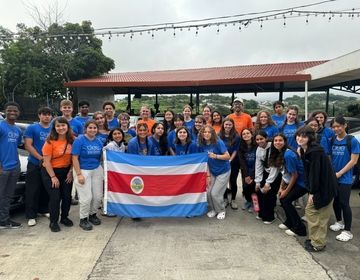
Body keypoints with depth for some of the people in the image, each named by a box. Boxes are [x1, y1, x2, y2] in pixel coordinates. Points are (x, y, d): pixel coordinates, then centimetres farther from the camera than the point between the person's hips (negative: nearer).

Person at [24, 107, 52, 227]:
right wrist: (40, 158, -17)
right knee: (32, 191, -1)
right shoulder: (31, 128, -1)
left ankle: (44, 210, 28)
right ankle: (31, 216, 6)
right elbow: (28, 145, -8)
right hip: (34, 165, -3)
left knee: (46, 190, 13)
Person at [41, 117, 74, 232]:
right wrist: (53, 177, -15)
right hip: (50, 171, -4)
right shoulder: (50, 141, -14)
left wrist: (71, 172, -3)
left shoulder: (72, 140, -3)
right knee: (55, 197, -3)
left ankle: (64, 217, 29)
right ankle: (53, 222, 14)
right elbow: (47, 161, -14)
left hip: (66, 171, 4)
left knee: (67, 196, 9)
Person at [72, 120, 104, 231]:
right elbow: (75, 158, -12)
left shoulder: (99, 142, 6)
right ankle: (83, 219, 15)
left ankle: (93, 214, 30)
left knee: (98, 196, 7)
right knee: (86, 197, -5)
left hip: (97, 170, 5)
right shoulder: (79, 140, -9)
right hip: (83, 171, -5)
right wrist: (79, 174, -17)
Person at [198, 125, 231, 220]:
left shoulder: (218, 142, -19)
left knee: (215, 193, -8)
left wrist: (215, 156, -33)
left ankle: (221, 211, 18)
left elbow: (228, 156, -20)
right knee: (208, 192, -3)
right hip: (212, 172, 5)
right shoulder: (202, 145, -5)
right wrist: (208, 175, -5)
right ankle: (213, 209, 23)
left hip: (223, 172, -5)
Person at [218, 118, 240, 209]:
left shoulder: (236, 137, -8)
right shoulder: (219, 136, -5)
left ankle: (233, 200, 18)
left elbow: (235, 151, -8)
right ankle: (225, 199, 24)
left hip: (233, 162, -1)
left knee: (233, 181, 4)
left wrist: (229, 160, -15)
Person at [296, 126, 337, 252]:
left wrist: (312, 192, -18)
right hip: (317, 186, 9)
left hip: (325, 186, -9)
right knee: (310, 210, 15)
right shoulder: (304, 150, 5)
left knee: (321, 216, 2)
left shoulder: (315, 151, -24)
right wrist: (309, 188, 6)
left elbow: (315, 172, -23)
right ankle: (314, 238, 29)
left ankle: (318, 243, 14)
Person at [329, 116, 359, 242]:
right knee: (335, 201, 14)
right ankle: (339, 222, 35)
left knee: (344, 203, -3)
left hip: (345, 178, -5)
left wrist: (339, 173, -14)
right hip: (332, 177, 5)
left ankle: (348, 231, 9)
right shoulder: (332, 140, 5)